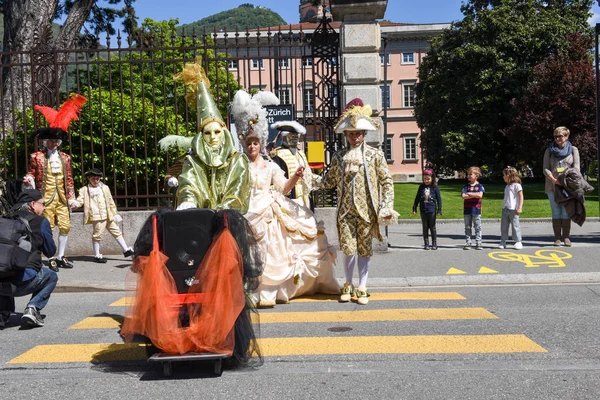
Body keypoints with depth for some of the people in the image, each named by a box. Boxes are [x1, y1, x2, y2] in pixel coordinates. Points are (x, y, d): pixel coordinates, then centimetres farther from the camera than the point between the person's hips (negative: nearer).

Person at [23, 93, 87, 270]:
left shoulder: (65, 158, 11)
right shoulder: (36, 157, 1)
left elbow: (69, 179, 12)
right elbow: (31, 174, 6)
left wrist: (71, 196, 8)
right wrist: (29, 180, -17)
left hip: (61, 198, 4)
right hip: (46, 198, -4)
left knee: (65, 227, 5)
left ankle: (61, 257, 18)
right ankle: (52, 258, 8)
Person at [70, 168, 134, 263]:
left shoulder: (105, 188, 14)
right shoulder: (84, 190, 4)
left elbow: (111, 202, 15)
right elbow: (80, 200, -3)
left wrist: (115, 214, 13)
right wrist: (75, 204, -26)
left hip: (108, 216, 4)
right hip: (97, 217, -4)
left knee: (116, 232, 9)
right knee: (97, 235, -4)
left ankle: (126, 250, 17)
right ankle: (97, 256, 9)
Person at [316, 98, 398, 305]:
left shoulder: (375, 154, 0)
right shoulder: (339, 156, 7)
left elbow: (386, 181, 1)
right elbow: (330, 180, 13)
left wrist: (387, 206, -6)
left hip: (367, 210, -1)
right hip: (346, 210, 1)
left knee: (364, 249, 6)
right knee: (348, 249, -2)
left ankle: (362, 288, 18)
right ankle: (348, 285, 20)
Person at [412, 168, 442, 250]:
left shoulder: (435, 187, -4)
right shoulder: (421, 187, 4)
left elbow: (439, 199, -1)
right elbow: (417, 198, 10)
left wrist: (439, 210, -4)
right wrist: (414, 208, 9)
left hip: (432, 210, -3)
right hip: (423, 210, 3)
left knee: (432, 227, 4)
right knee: (425, 228, 6)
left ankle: (434, 244, 13)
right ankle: (426, 244, 12)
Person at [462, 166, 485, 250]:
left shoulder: (479, 186, 0)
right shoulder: (466, 186, 7)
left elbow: (480, 195, -17)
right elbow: (463, 196, -8)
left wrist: (469, 193, -10)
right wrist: (474, 195, -12)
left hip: (476, 209, -2)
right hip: (467, 210, 3)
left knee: (477, 227, 2)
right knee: (468, 227, 6)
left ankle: (478, 242, 7)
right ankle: (468, 242, 12)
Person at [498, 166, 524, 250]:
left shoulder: (516, 185, -7)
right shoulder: (507, 186, 17)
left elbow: (521, 197, -10)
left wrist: (520, 208, -16)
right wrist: (503, 207, 16)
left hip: (513, 209, -8)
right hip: (505, 209, 8)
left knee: (515, 225, -2)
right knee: (504, 226, 6)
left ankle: (518, 242, 6)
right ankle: (503, 242, 11)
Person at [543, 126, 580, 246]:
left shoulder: (573, 150, 7)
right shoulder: (549, 151, 8)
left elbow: (576, 167, -1)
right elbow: (546, 169, 2)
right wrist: (553, 179, -17)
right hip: (552, 186, 1)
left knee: (566, 212, 0)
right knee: (556, 212, 2)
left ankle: (566, 237, 5)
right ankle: (557, 238, 5)